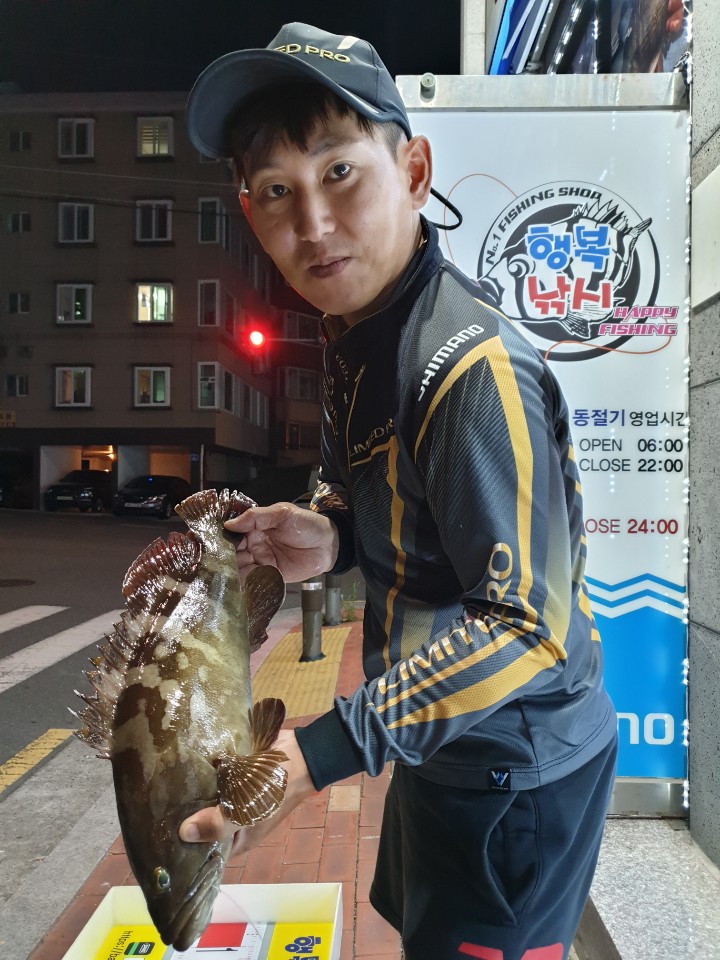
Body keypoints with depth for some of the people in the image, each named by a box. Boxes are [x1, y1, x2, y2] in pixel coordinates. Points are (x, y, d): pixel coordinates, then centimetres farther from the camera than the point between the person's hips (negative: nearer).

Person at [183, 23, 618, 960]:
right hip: (440, 744, 8)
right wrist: (332, 536, -10)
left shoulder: (475, 368, -30)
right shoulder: (355, 335, -1)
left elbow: (524, 625, -29)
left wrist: (322, 753, -33)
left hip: (517, 772, -8)